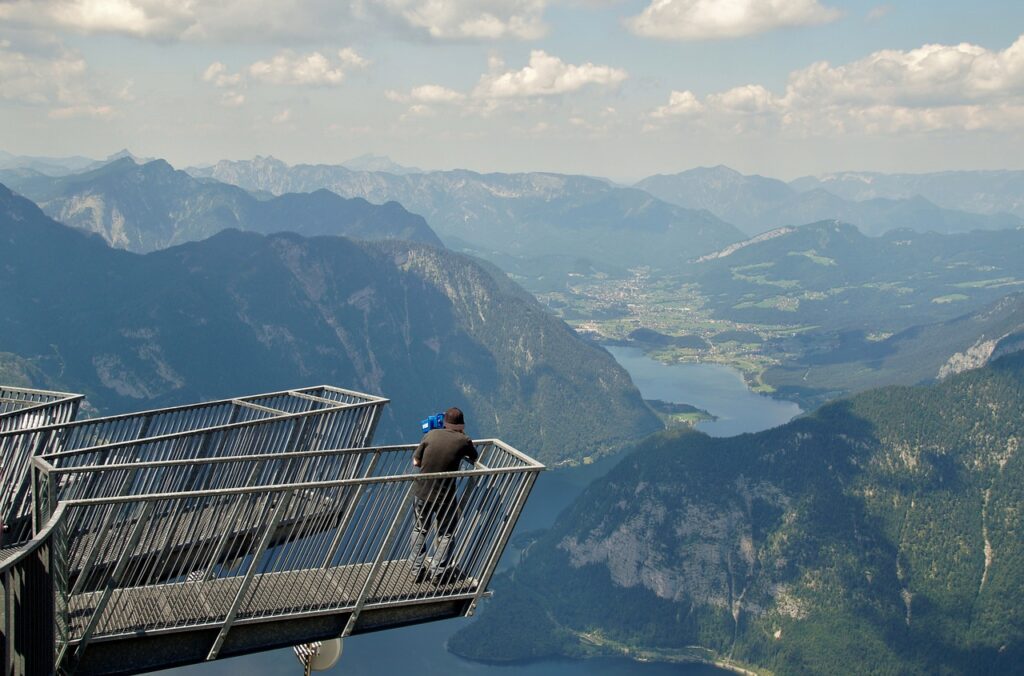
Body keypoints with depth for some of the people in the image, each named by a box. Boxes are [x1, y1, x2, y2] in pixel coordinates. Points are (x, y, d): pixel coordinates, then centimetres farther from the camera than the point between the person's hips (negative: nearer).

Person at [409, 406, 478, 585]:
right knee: (446, 534, 17)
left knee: (420, 530, 22)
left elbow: (416, 462, 0)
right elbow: (474, 458, 10)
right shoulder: (463, 441, -10)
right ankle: (438, 572, 17)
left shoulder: (431, 435, -5)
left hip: (421, 491, 3)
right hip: (445, 495, -3)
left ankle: (417, 570, 26)